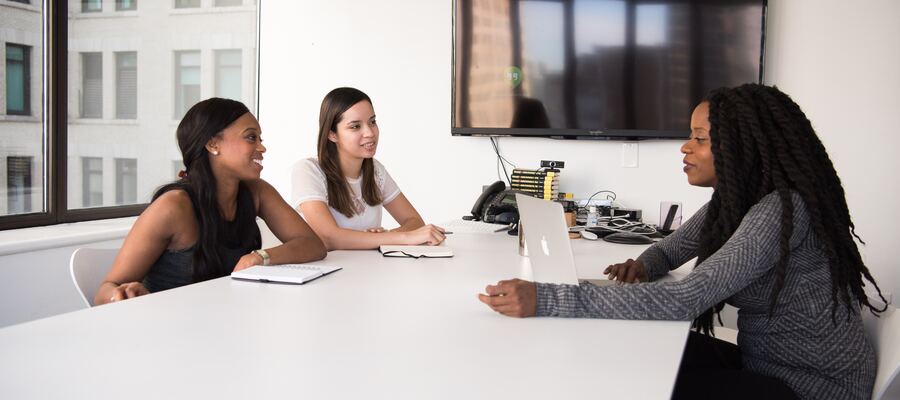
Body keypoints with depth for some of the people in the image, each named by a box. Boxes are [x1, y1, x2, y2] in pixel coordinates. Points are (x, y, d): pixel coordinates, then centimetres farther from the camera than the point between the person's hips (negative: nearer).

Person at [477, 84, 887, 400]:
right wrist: (643, 266, -12)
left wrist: (544, 300, -41)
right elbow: (671, 248, 16)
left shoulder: (782, 210, -27)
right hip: (765, 361, 8)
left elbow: (683, 301, -37)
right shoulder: (733, 199, 2)